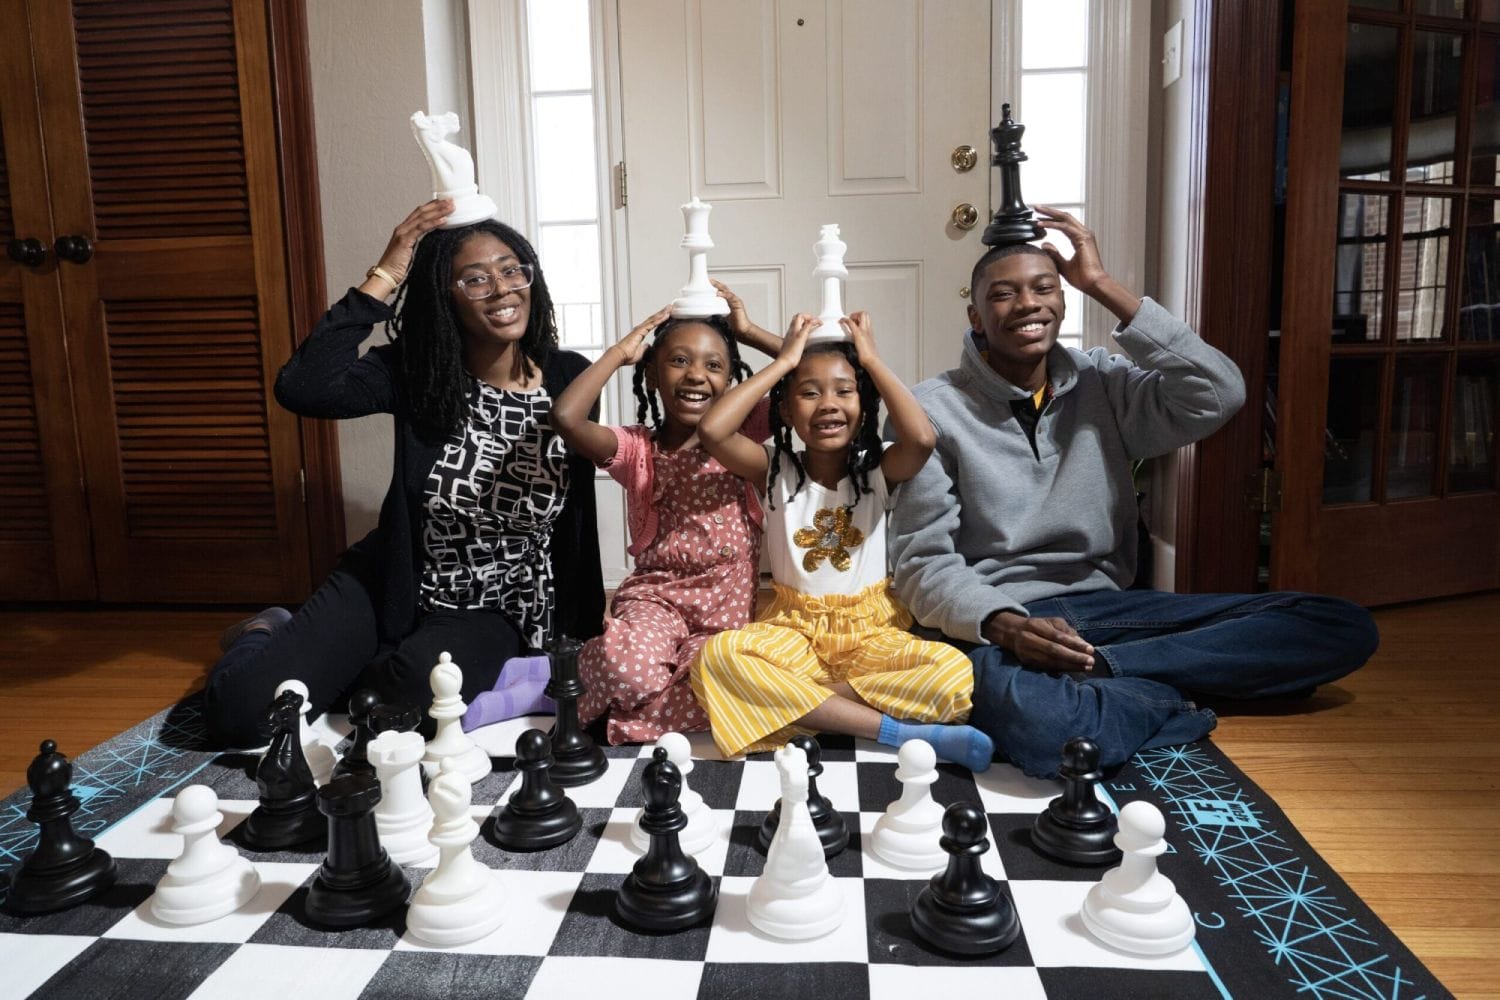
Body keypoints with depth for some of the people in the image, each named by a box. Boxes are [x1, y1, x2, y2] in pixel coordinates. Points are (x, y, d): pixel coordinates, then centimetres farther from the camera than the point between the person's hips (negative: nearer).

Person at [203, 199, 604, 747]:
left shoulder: (570, 379, -8)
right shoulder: (417, 371, -10)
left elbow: (579, 516, 1)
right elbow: (301, 388, -29)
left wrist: (586, 629, 3)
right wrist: (384, 277, -27)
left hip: (493, 609, 0)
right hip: (392, 583, 1)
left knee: (419, 686, -34)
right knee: (237, 709, -11)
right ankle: (268, 636, 25)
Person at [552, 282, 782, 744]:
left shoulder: (742, 434, 6)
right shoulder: (636, 447, 2)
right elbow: (566, 416, -18)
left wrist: (749, 332, 2)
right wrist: (620, 351, -5)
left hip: (731, 601, 2)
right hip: (657, 596, -2)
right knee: (628, 669, -35)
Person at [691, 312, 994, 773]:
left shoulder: (878, 470, -2)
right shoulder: (776, 470, -1)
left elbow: (921, 439, -25)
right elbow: (711, 430, -19)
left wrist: (871, 359, -13)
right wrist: (782, 362, -10)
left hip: (872, 630, 0)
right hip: (793, 628, 0)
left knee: (955, 673, -29)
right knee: (718, 655, -32)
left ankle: (791, 699, -22)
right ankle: (894, 731, -30)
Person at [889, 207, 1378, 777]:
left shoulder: (1103, 386, 9)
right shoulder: (937, 408, -2)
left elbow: (1218, 397, -9)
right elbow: (923, 562, -6)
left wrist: (1104, 286, -5)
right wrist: (1003, 625, -27)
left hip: (1106, 604, 6)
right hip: (998, 619, -5)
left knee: (1343, 628, -9)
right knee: (1018, 708, -43)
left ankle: (1091, 668, -19)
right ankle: (1169, 699, -14)